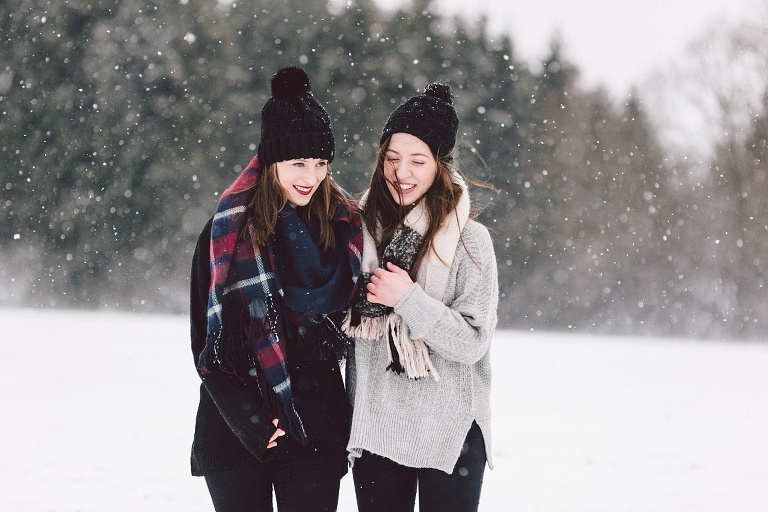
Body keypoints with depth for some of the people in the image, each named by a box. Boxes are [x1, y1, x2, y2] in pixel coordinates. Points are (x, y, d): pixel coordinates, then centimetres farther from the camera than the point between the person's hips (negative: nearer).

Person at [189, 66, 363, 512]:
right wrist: (251, 420, -10)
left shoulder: (345, 226, 3)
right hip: (236, 434, -1)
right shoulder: (229, 230, -3)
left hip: (316, 429, 1)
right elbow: (208, 340, -2)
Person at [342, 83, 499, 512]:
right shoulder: (361, 231, 5)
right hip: (376, 432, 3)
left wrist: (409, 299, -17)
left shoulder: (469, 240, -5)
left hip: (450, 434, -3)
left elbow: (473, 342, -11)